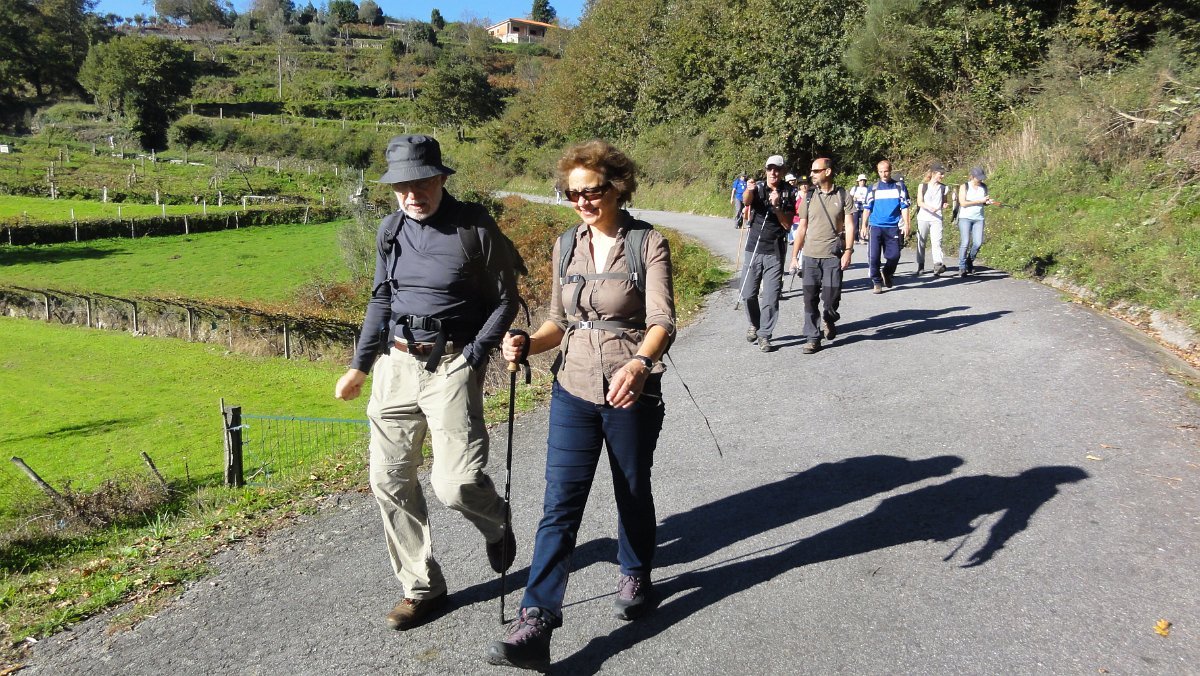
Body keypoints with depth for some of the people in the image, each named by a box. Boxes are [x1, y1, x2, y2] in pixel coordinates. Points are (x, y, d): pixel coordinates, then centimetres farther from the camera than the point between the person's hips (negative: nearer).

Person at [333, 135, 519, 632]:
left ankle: (495, 524, 24)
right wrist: (359, 366, 17)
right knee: (389, 479, 6)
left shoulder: (475, 226, -7)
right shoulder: (391, 230, 8)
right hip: (395, 362, 6)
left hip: (452, 364, -5)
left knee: (456, 483, -15)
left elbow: (506, 299, -2)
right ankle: (422, 586, 24)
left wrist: (474, 356, -12)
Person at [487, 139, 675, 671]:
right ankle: (535, 624, -2)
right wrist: (527, 344, -8)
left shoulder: (648, 244, -8)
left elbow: (662, 321, -20)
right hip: (574, 392, 3)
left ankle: (635, 576, 43)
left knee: (633, 492, 16)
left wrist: (640, 363, -40)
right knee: (559, 506, -3)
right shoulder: (567, 245, 6)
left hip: (631, 394, -3)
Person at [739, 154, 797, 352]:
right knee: (748, 293, 4)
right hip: (754, 248, 1)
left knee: (771, 296, -2)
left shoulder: (788, 194, 2)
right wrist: (749, 189, -47)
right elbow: (746, 200, -24)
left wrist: (777, 206, -18)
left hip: (775, 252, -1)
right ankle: (754, 324, 29)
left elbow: (787, 225, -2)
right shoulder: (758, 189, 1)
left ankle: (764, 335, 8)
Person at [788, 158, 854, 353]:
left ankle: (829, 319, 28)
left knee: (831, 295, -5)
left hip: (833, 255, -2)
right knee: (810, 297, 0)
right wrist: (794, 256, 7)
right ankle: (813, 338, 9)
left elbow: (849, 225, 0)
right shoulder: (809, 197, 9)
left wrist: (848, 251, -10)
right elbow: (801, 229, 10)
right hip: (810, 255, 2)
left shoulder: (843, 196, 3)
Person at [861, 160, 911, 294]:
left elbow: (904, 207, 4)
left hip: (893, 227, 0)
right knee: (874, 256, -5)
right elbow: (867, 208, 9)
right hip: (876, 227, 0)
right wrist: (864, 226, 3)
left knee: (894, 255, -3)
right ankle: (877, 282, 9)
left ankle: (887, 274, 26)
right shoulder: (873, 188, 8)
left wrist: (906, 225, -3)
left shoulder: (899, 186, 6)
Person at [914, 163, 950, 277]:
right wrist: (930, 208, -21)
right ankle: (920, 266, 16)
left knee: (936, 242, -14)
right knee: (921, 242, 5)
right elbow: (919, 202, -4)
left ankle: (938, 265, -24)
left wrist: (946, 204, -1)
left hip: (937, 219, 0)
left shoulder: (944, 188, 11)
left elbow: (945, 201, 24)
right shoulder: (922, 186, 5)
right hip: (923, 218, 0)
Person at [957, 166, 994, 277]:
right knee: (965, 243, -13)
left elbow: (984, 203, 22)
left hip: (979, 218, 4)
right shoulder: (964, 186, -2)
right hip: (965, 217, -4)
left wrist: (988, 202, -2)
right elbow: (963, 203, -11)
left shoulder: (984, 187, 11)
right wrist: (979, 201, -14)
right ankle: (962, 267, -6)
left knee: (978, 243, -7)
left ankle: (970, 261, 17)